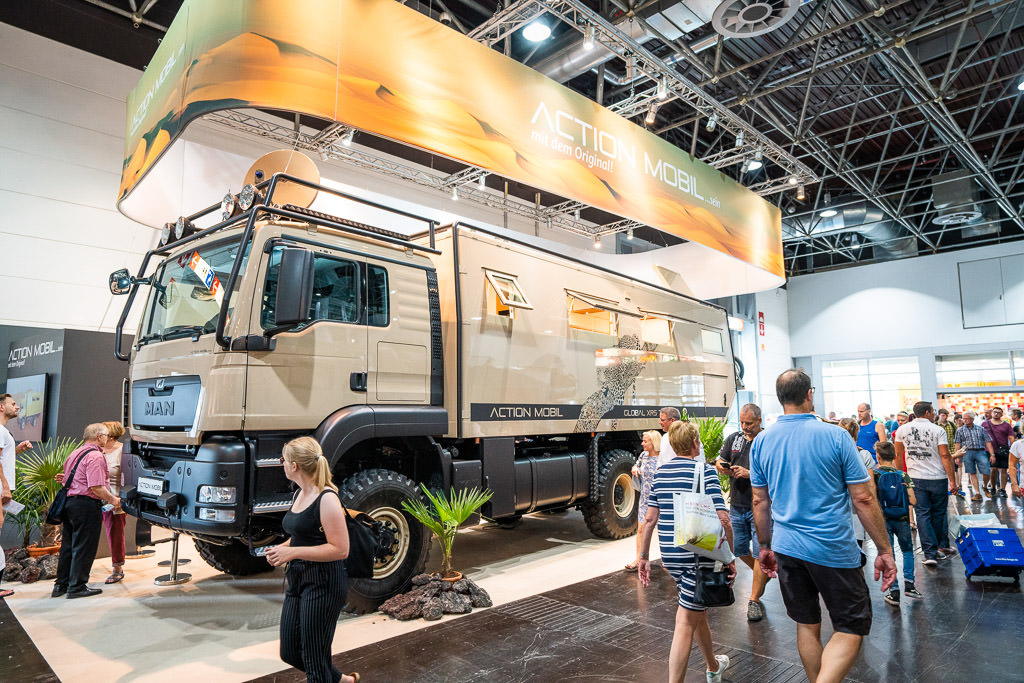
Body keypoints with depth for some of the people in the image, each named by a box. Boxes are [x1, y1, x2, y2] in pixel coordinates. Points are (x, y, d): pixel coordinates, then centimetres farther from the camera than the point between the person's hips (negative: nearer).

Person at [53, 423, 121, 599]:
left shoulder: (75, 453, 15)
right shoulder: (95, 456, -16)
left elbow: (68, 480, 20)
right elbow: (97, 487, -21)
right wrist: (113, 500, -9)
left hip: (69, 502, 10)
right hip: (86, 504, -10)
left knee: (68, 544, 17)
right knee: (84, 547, 1)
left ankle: (61, 585, 26)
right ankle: (77, 586, 8)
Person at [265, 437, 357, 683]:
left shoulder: (326, 499, -19)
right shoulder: (300, 494, 10)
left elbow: (340, 549, -22)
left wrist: (293, 552, -23)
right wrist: (282, 548, 3)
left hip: (323, 584, -10)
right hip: (298, 579, 10)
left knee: (314, 657, 2)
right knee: (290, 653, 16)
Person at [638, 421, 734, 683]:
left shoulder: (660, 472, 6)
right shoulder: (704, 471, -9)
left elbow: (650, 519, 6)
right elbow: (722, 520, -15)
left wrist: (644, 557, 12)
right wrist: (731, 558, -5)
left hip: (669, 554, 6)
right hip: (697, 554, -6)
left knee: (698, 610, 26)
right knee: (685, 623, 1)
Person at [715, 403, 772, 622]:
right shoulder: (733, 438, 8)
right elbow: (719, 462, 8)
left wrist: (750, 474, -23)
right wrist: (722, 467, -14)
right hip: (736, 505, 6)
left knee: (760, 553, -2)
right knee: (739, 549, 15)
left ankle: (754, 600, 10)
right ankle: (762, 575, 43)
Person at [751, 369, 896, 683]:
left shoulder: (761, 441, 0)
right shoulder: (836, 436, -10)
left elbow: (760, 502, 6)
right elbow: (863, 499, -8)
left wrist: (765, 545, 17)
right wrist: (885, 550, 2)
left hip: (786, 548, 4)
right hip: (834, 550, -4)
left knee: (807, 626, 18)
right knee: (851, 629, 8)